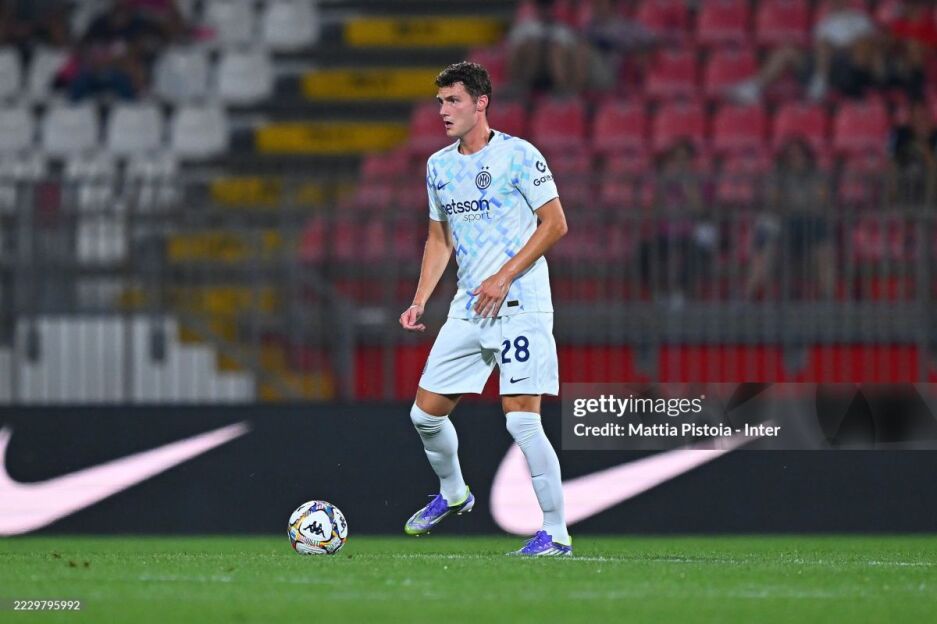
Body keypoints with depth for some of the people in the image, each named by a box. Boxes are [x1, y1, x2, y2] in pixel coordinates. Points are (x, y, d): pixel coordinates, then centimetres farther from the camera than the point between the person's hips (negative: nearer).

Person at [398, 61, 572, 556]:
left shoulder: (517, 155, -7)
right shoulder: (438, 166, 13)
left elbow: (555, 223, -9)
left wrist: (504, 277, -16)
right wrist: (420, 301, 11)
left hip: (520, 306, -7)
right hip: (468, 308, 7)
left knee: (521, 419, -14)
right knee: (426, 413, 6)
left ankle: (556, 534, -7)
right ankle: (452, 493, 33)